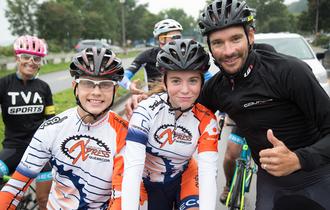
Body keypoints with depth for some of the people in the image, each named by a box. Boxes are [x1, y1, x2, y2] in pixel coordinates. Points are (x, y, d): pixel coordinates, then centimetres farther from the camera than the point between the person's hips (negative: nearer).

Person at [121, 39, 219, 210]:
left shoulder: (206, 120, -22)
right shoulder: (147, 110, -28)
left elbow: (208, 172, -30)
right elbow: (132, 168, -34)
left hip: (183, 177, 1)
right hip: (148, 182, 0)